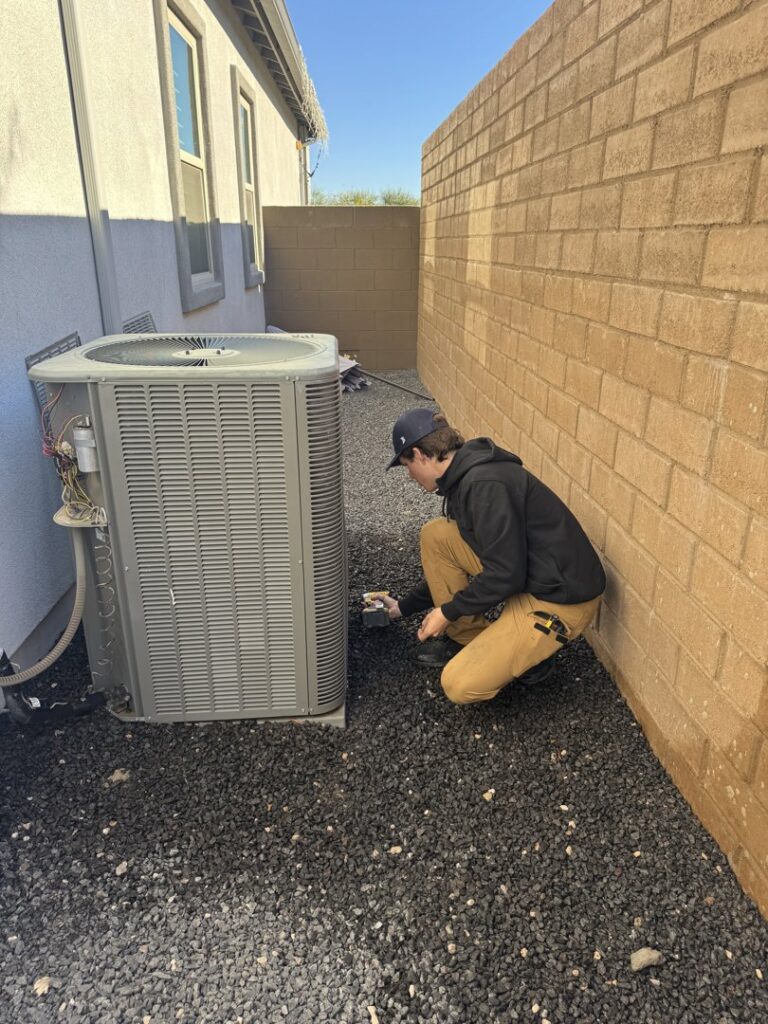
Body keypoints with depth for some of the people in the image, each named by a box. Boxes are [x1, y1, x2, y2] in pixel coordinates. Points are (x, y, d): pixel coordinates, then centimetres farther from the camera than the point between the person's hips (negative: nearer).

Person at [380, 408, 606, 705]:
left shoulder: (484, 484, -24)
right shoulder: (465, 477, 8)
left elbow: (505, 576, -24)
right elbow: (450, 558, 21)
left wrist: (448, 612, -9)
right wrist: (405, 606, 29)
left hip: (561, 599, -10)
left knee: (459, 685, -17)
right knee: (435, 536, 2)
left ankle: (530, 651, 8)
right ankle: (466, 639, 11)